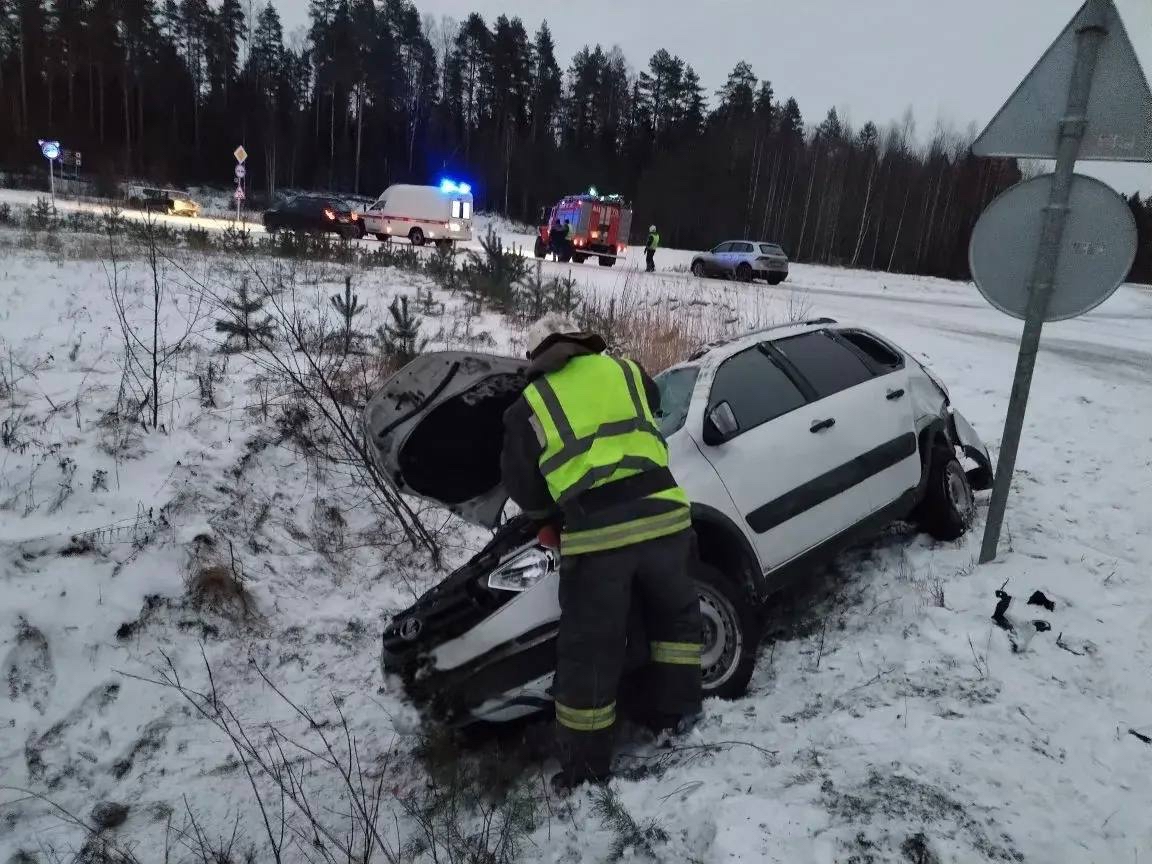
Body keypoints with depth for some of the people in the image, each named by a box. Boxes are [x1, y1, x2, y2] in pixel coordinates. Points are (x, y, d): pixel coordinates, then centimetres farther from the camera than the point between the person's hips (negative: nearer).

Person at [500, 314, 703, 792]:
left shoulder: (528, 406, 12)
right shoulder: (625, 371, 16)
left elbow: (521, 485, 15)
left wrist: (548, 518, 34)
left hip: (595, 537, -2)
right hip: (661, 515, 2)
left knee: (589, 651, 9)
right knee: (674, 615, 28)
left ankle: (585, 766, 20)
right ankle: (677, 710, 36)